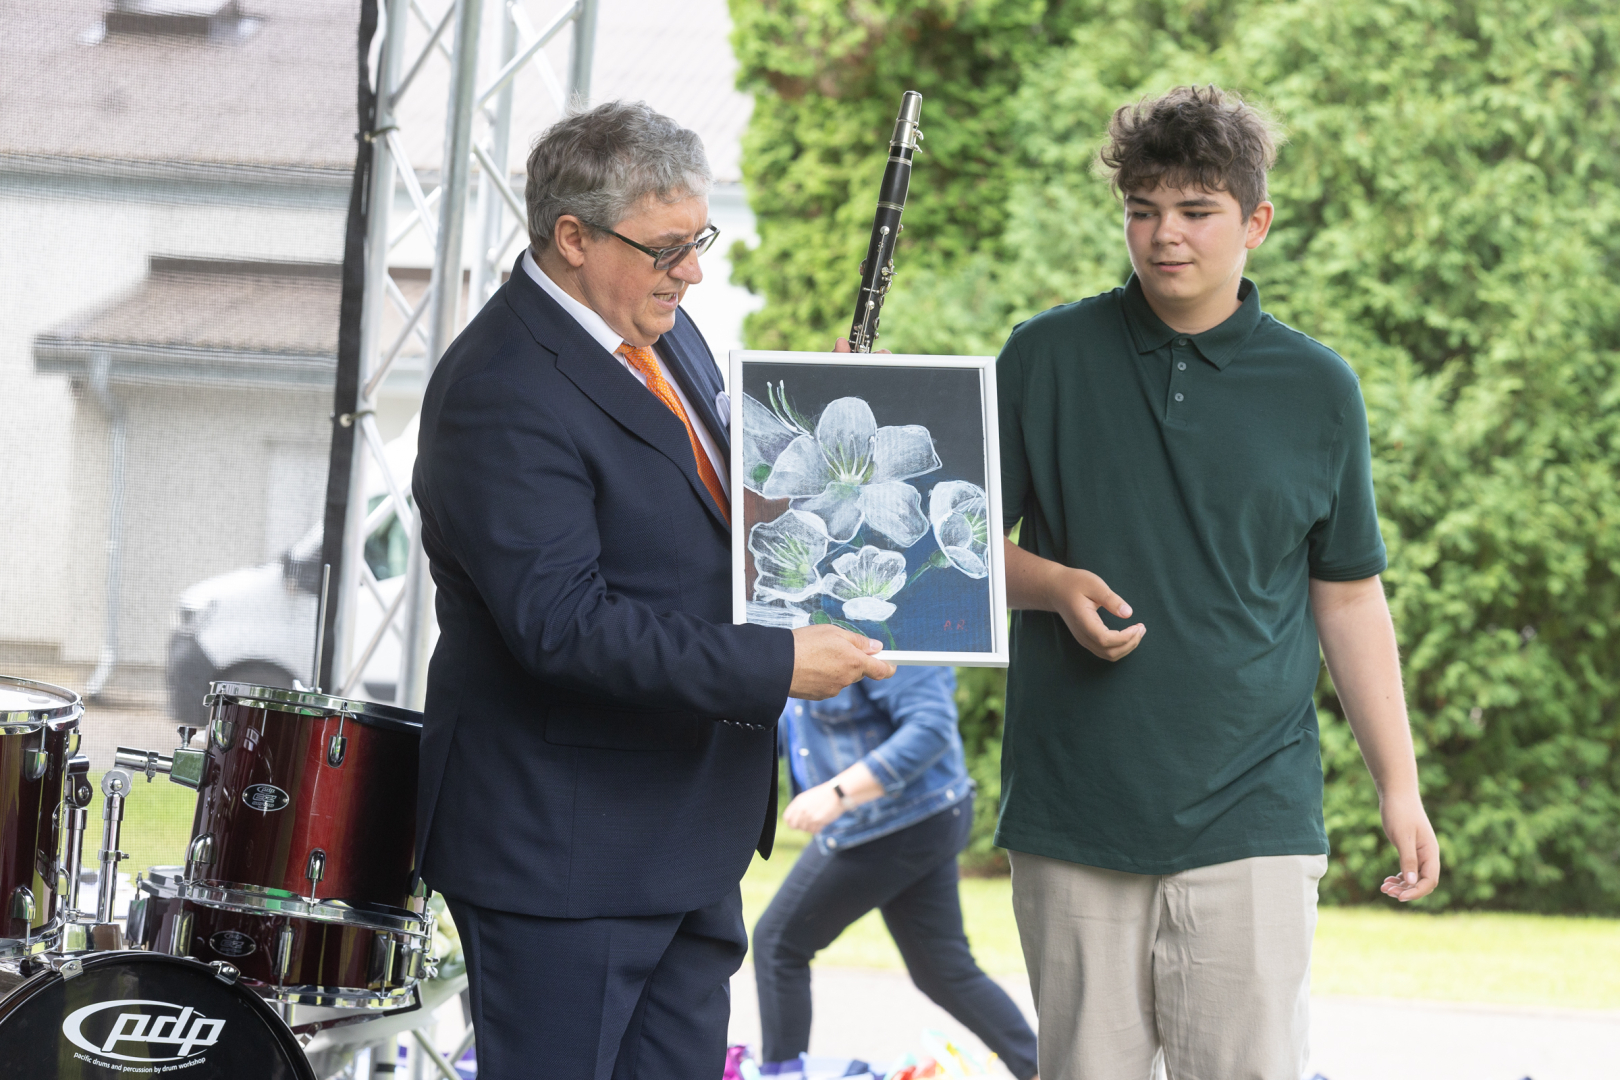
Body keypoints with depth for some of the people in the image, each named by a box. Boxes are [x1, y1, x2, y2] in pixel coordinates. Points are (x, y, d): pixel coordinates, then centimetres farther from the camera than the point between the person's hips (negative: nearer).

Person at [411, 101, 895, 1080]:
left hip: (691, 834, 9)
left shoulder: (662, 337, 10)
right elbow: (562, 623, -27)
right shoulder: (502, 393, -20)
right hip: (562, 846, -9)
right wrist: (773, 665, -28)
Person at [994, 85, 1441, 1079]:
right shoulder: (1047, 357, 4)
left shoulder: (1317, 390, 6)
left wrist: (1401, 791, 9)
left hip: (1250, 814, 0)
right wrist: (1055, 587, -11)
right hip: (1074, 807, 1)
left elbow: (1350, 596, 12)